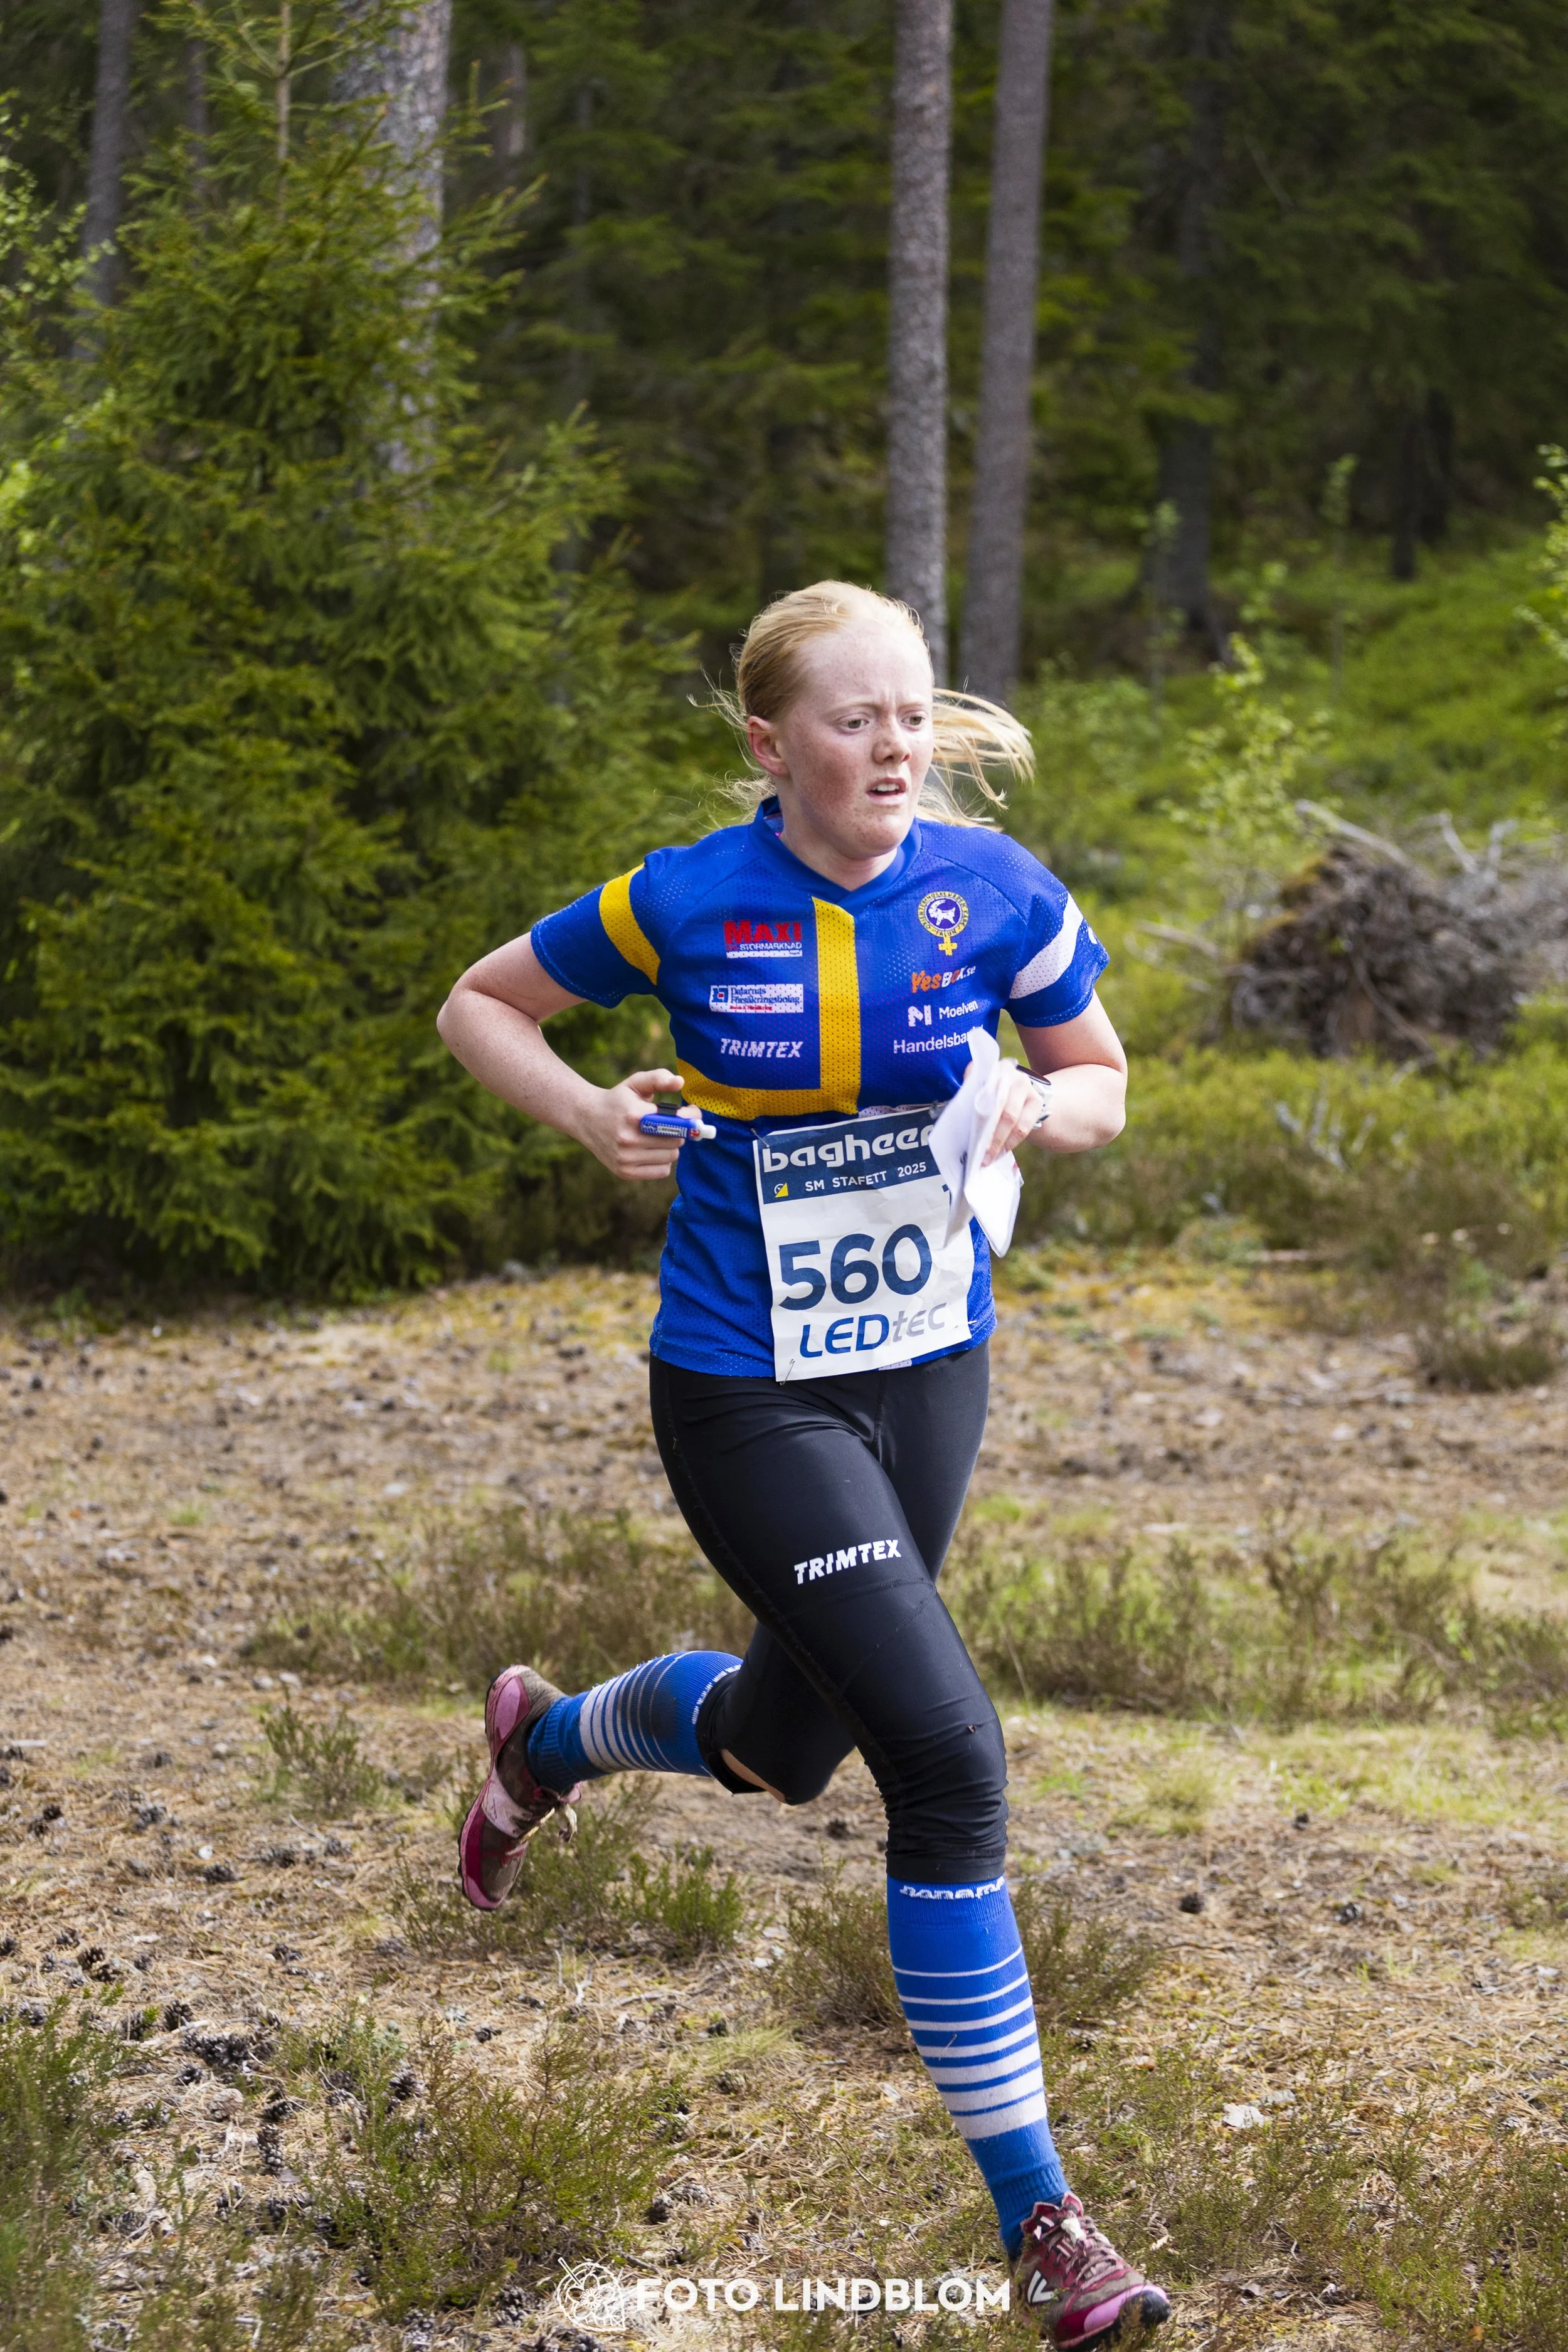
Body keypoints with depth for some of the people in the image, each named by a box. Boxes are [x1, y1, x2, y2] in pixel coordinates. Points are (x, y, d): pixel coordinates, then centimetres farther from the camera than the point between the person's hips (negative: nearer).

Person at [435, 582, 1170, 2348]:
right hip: (746, 1392, -5)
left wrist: (1035, 1108, -14)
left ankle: (545, 1741, 58)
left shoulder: (995, 890, -6)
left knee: (789, 1742, 22)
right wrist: (590, 1116, -14)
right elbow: (478, 1006, 3)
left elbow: (1102, 1081, 8)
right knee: (948, 1756, -17)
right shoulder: (684, 904, -13)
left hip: (928, 1368, 5)